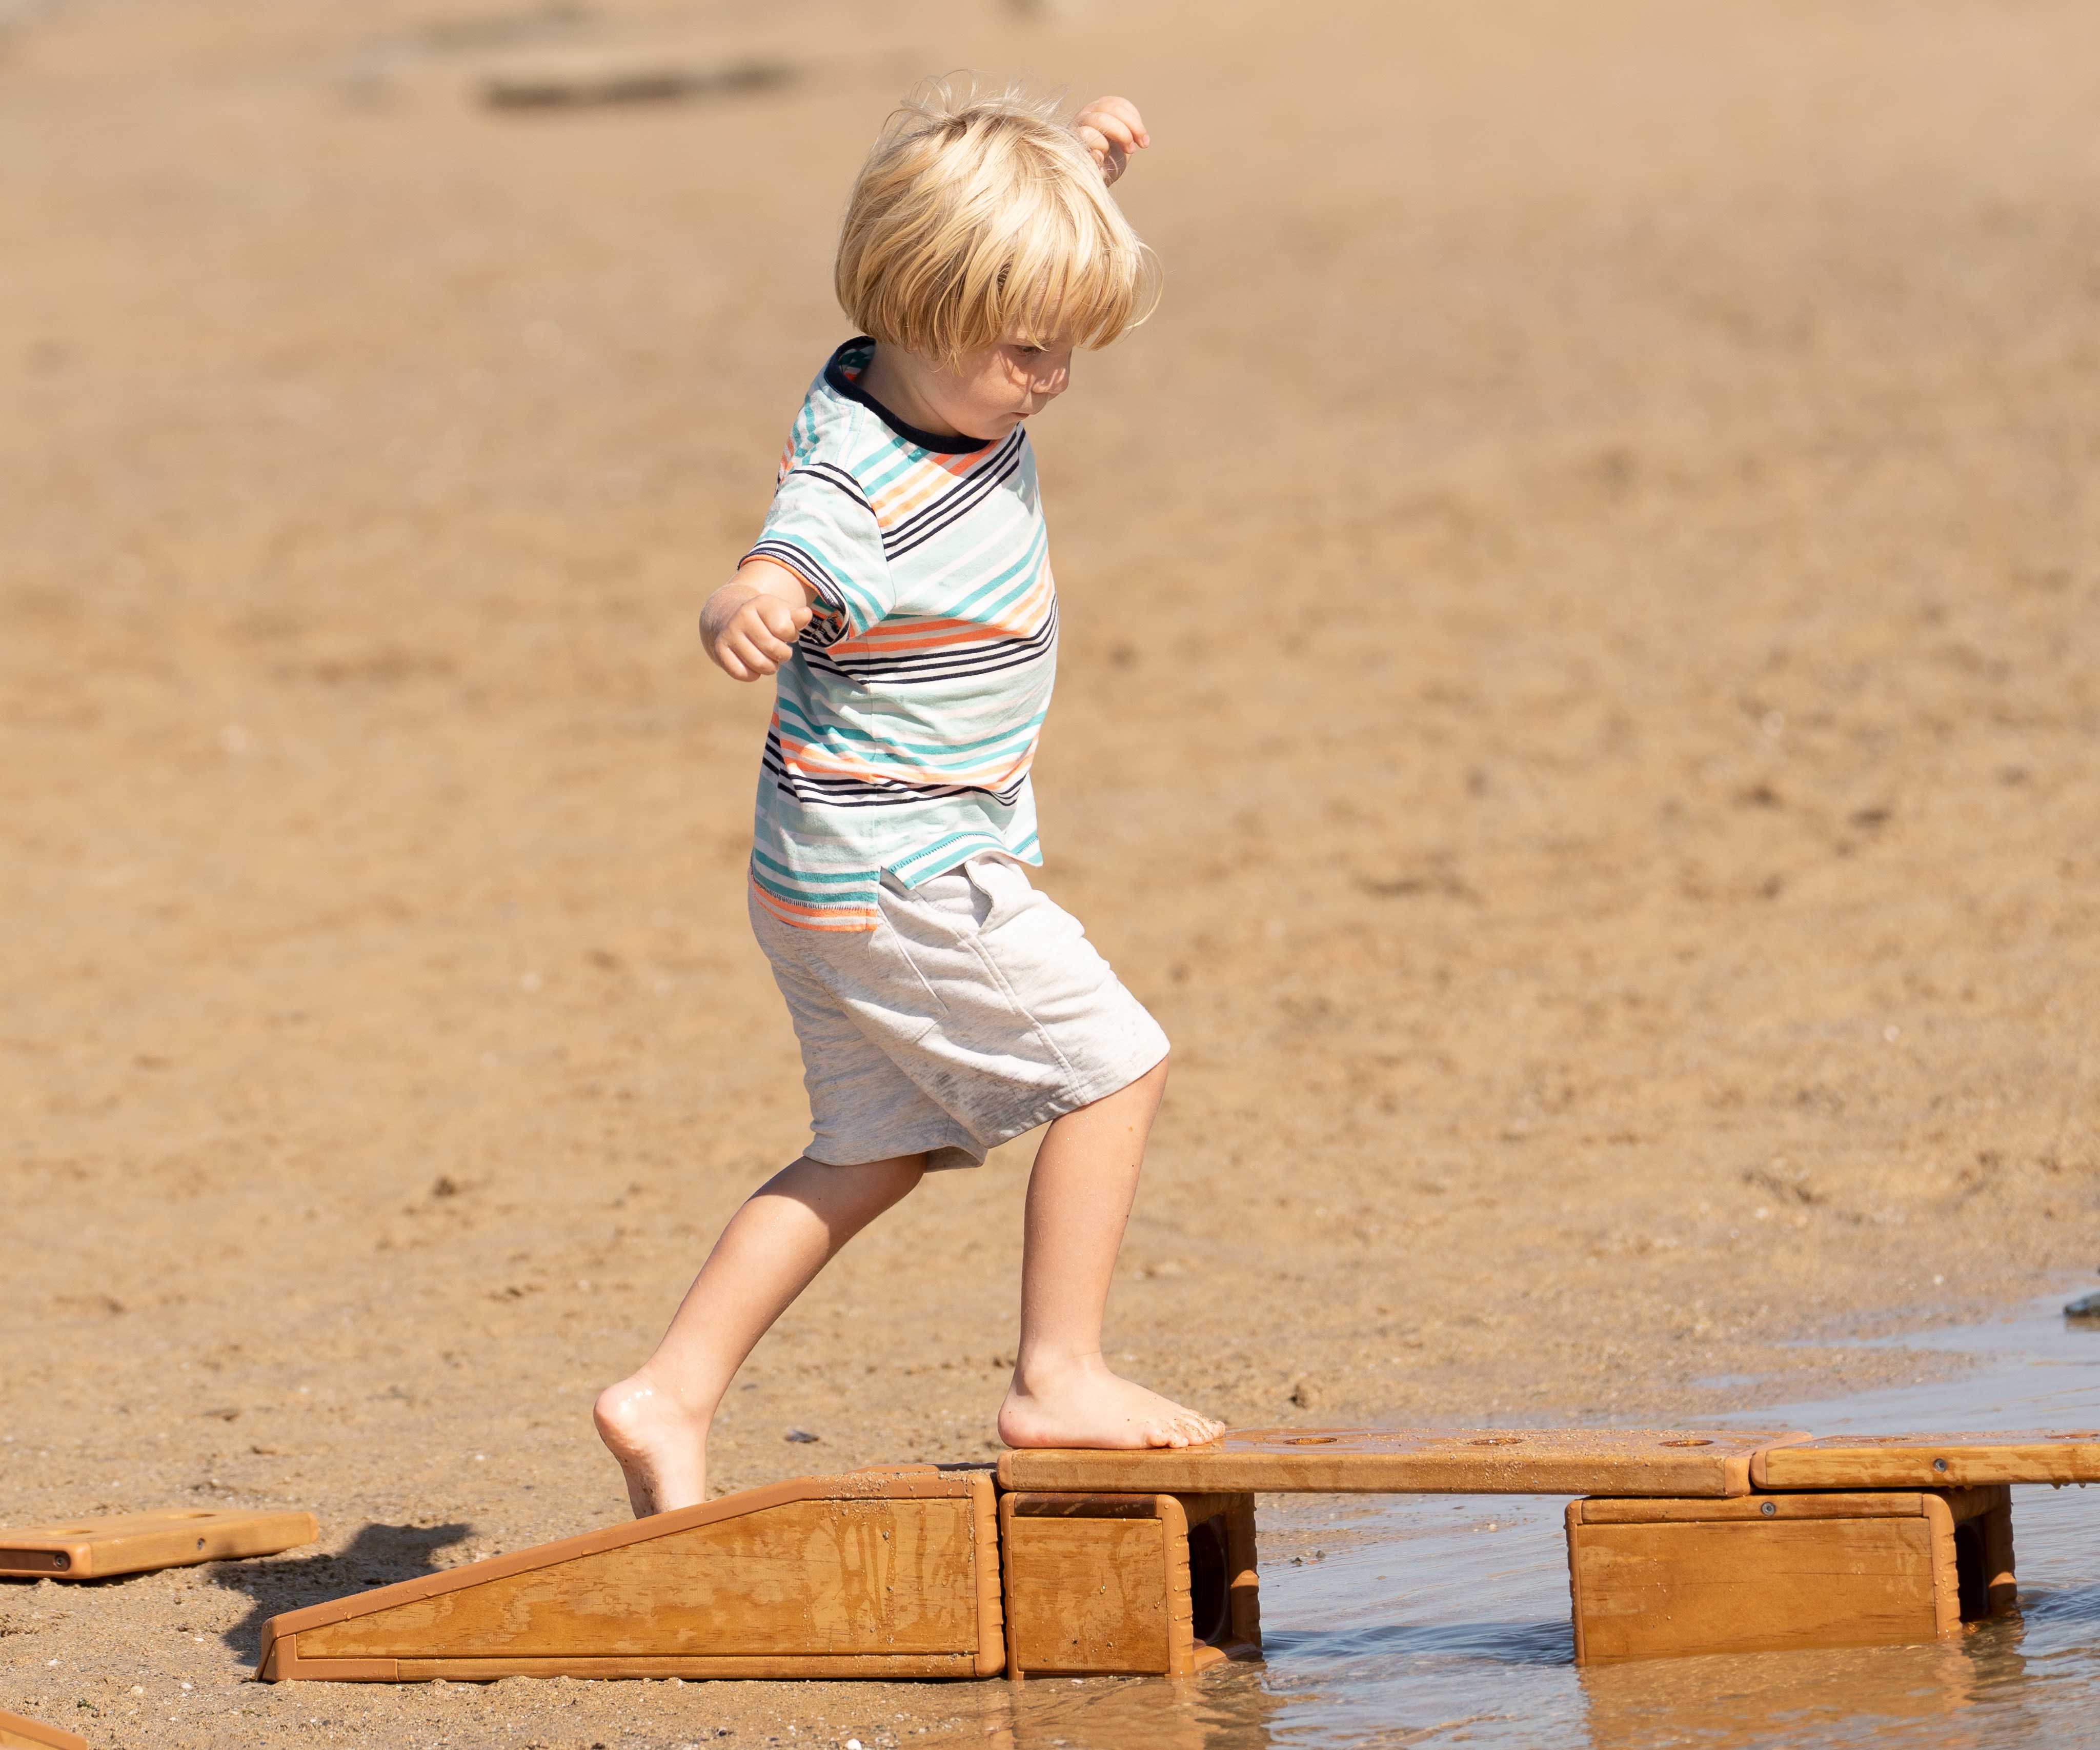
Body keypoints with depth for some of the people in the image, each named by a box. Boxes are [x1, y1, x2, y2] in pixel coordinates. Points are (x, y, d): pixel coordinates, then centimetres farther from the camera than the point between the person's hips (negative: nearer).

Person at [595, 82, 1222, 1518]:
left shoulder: (952, 373, 0)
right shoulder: (852, 489, -27)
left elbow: (1032, 261, 18)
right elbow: (778, 587, -43)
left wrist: (1088, 167, -1)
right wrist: (749, 612, -66)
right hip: (902, 883, -10)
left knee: (873, 1152, 14)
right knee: (1114, 1064, -4)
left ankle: (672, 1399, 13)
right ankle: (1060, 1375, 3)